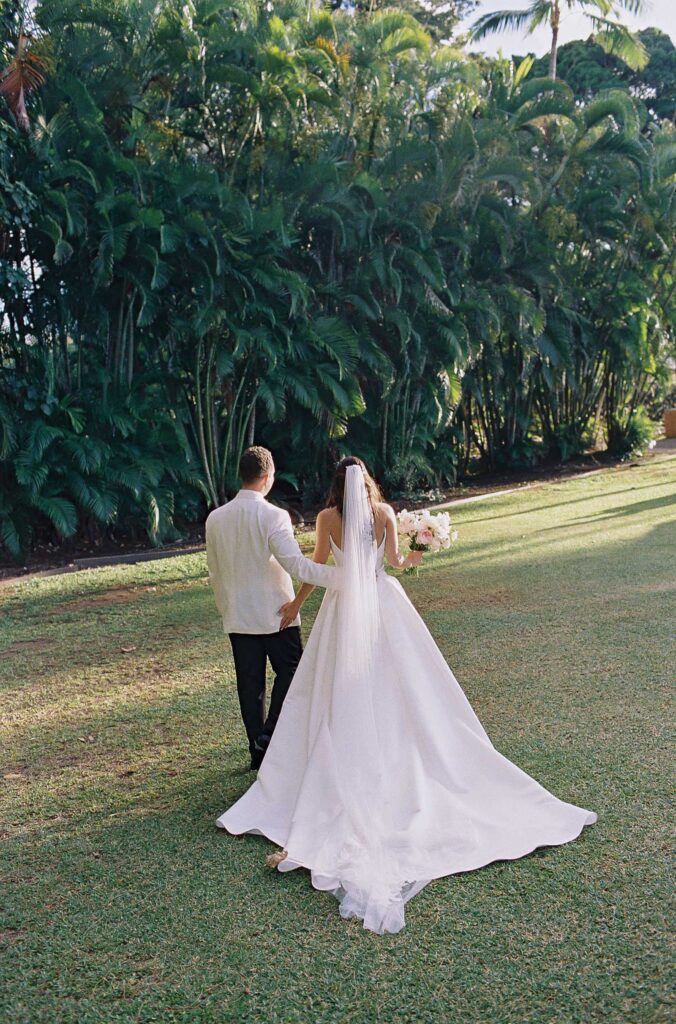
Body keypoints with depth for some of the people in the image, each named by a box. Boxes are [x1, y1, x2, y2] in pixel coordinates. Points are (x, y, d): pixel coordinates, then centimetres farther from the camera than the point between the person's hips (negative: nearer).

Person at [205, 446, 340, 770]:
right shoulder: (274, 516, -16)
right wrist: (343, 575, -21)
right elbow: (297, 564, -22)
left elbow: (215, 573, 10)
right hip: (276, 614, -4)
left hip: (238, 617, 5)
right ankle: (270, 734, 3)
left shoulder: (216, 518, 1)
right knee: (289, 671, 13)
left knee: (250, 683, 11)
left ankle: (258, 749, 18)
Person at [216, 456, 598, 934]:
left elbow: (317, 566, 1)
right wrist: (414, 558, 23)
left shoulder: (328, 516, -3)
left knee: (343, 700, 4)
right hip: (384, 603, 1)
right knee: (405, 691, 9)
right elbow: (395, 561, 1)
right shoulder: (385, 512, 0)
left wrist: (297, 603, 13)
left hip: (345, 607, -1)